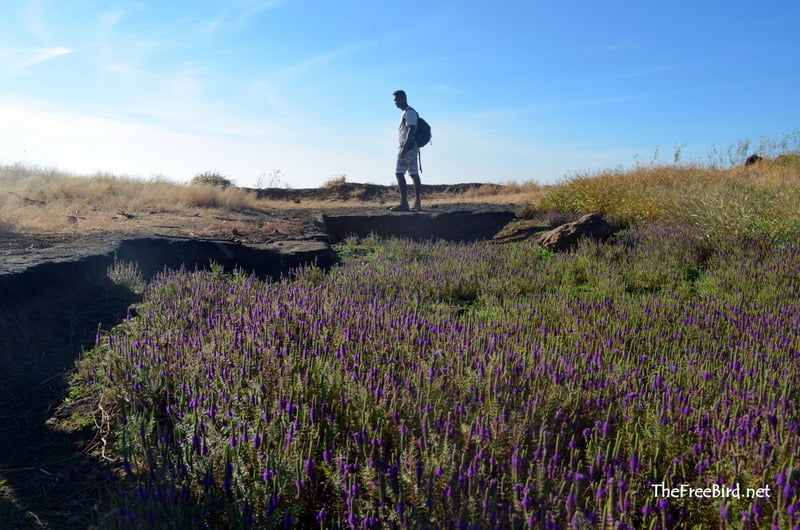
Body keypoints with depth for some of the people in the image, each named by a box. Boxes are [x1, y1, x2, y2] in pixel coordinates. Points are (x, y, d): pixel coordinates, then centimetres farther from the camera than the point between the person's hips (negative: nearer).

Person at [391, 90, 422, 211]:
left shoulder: (409, 112, -8)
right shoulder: (406, 113, 22)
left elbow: (411, 129, -19)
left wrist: (404, 147, -25)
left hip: (408, 147, -10)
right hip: (412, 148, 10)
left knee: (399, 173, -14)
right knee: (414, 174, 8)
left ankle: (404, 203, -19)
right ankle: (417, 203, 10)